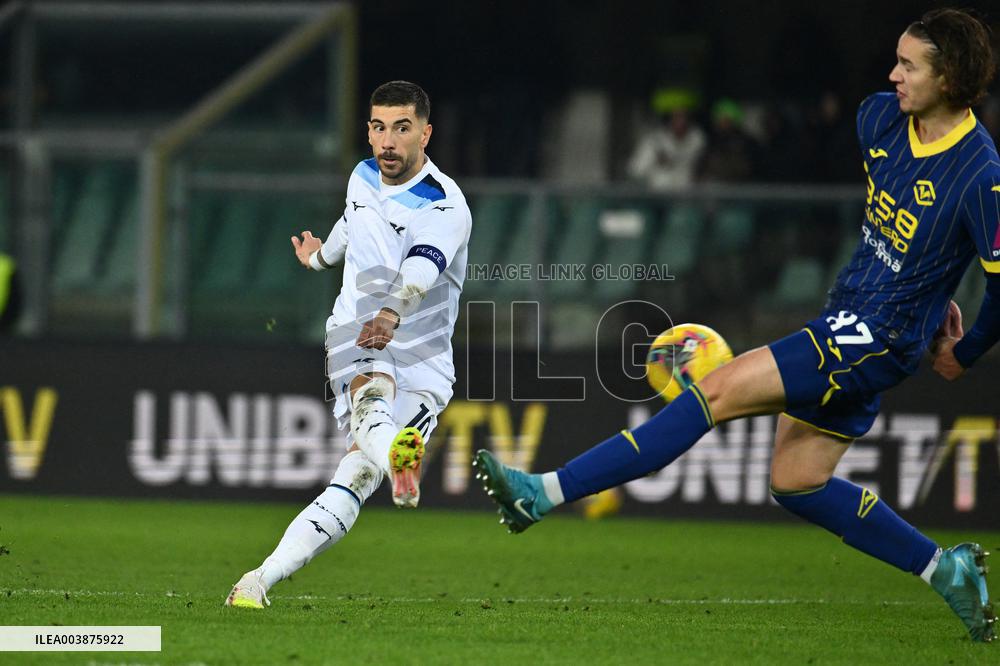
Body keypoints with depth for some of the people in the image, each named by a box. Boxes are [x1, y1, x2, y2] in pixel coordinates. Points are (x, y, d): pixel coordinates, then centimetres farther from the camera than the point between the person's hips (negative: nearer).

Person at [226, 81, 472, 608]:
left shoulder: (445, 207, -13)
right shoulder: (363, 177, 8)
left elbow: (421, 270, -35)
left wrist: (392, 314, -56)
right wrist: (321, 255, 56)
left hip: (423, 366, -3)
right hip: (355, 333, 3)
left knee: (358, 471, -20)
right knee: (372, 388, -35)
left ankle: (262, 579, -22)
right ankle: (396, 462, -69)